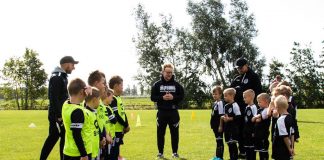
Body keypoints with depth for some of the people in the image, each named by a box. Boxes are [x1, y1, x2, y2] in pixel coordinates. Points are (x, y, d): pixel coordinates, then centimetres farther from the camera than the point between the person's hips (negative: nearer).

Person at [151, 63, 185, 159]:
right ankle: (160, 152, 15)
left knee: (174, 133, 5)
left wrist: (173, 97, -15)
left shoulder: (177, 85, 4)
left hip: (173, 112, 0)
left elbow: (182, 96, 3)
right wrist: (162, 98, -16)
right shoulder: (157, 85, 2)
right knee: (160, 133, 5)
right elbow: (153, 97, 0)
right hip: (161, 112, 0)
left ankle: (175, 152, 17)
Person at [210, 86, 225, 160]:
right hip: (215, 125, 9)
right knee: (217, 140, 14)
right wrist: (212, 125, 19)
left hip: (219, 126, -9)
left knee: (219, 140, -3)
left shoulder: (220, 103, -14)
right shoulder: (215, 103, 13)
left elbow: (221, 116, -17)